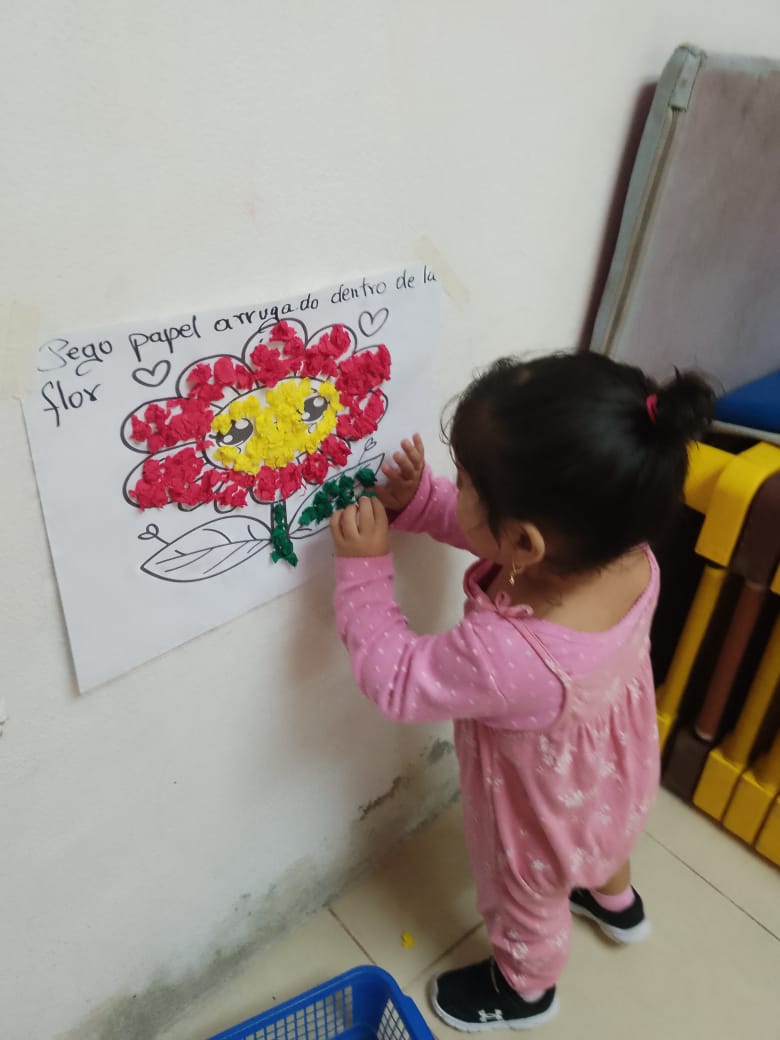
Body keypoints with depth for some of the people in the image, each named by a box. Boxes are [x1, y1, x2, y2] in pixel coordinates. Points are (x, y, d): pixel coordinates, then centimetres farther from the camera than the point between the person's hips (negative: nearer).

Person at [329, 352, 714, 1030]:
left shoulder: (508, 657, -50)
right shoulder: (622, 549, -29)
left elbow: (396, 680, -30)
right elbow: (493, 533, -11)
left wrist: (363, 566, -26)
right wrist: (417, 499, -21)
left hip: (544, 807, -5)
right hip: (611, 770, 6)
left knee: (527, 895, 29)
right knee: (601, 834, 39)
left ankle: (525, 988, 62)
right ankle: (615, 900, 72)